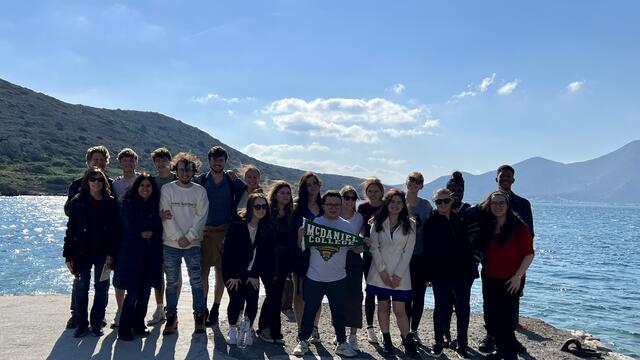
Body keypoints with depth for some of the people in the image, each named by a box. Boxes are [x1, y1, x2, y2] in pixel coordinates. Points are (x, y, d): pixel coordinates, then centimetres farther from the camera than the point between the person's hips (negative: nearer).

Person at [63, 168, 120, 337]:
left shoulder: (111, 203, 0)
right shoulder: (77, 202, 0)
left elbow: (115, 230, -2)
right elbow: (71, 229, 0)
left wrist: (111, 253, -9)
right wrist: (68, 255, -3)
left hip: (103, 253, 0)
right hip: (82, 252, 0)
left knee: (101, 289, 6)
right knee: (80, 288, 5)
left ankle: (97, 324, 19)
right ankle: (81, 325, 18)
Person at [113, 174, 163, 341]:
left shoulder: (156, 205, 9)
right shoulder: (128, 204, -2)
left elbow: (160, 227, 6)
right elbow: (130, 227, -13)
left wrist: (151, 233, -14)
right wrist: (153, 222, -11)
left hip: (151, 253, 4)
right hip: (132, 252, -4)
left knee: (145, 291, 7)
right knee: (133, 292, -5)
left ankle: (139, 324, 21)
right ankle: (124, 328, 6)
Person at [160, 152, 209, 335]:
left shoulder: (200, 191, 2)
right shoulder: (167, 189, 1)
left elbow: (200, 217, -3)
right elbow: (166, 216, -5)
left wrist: (189, 237, -12)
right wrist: (178, 237, -12)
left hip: (193, 244, 0)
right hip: (170, 244, 0)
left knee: (196, 281, 3)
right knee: (171, 282, 8)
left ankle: (199, 315, 16)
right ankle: (171, 316, 20)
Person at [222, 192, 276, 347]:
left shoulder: (267, 230, -5)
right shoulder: (237, 226, -14)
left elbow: (266, 255, -3)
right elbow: (228, 251, -12)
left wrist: (255, 275, -6)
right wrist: (232, 275, -11)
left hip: (252, 274, 3)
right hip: (233, 274, -2)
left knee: (252, 301, -11)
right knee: (236, 300, -13)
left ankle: (247, 328, 13)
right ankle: (233, 329, 12)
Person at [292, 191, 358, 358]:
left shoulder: (347, 226, 2)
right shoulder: (313, 223, -3)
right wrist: (300, 236, -21)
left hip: (338, 278, 2)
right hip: (314, 277, -1)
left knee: (339, 312, 12)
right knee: (309, 310, 8)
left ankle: (342, 343, 25)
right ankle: (303, 341, 23)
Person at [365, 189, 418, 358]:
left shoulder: (410, 224, 0)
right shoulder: (378, 222, 2)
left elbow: (408, 251, -3)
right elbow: (374, 247, -1)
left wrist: (398, 274, -9)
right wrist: (382, 271, -9)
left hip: (400, 274, -1)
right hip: (380, 272, 1)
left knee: (400, 309, -4)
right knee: (383, 306, 8)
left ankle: (408, 342, 10)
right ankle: (386, 339, 22)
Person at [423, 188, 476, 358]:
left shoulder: (460, 220, 8)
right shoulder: (430, 223, -2)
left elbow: (467, 245, 10)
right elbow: (428, 250, -6)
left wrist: (471, 268, 5)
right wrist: (430, 273, -11)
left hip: (462, 272, 3)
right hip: (440, 274, -3)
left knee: (463, 308, 6)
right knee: (441, 307, 7)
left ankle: (462, 344, 16)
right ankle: (439, 342, 21)